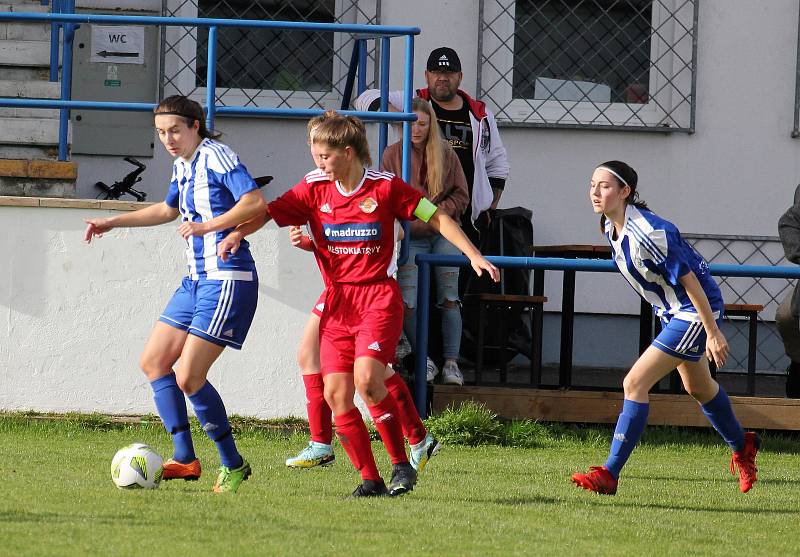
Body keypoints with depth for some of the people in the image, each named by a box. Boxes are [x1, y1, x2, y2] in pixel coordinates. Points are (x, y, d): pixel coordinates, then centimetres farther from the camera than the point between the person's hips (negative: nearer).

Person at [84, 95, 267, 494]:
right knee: (153, 362, 10)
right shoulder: (182, 165, 15)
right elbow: (168, 209, 35)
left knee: (188, 377, -14)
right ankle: (184, 459, 13)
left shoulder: (216, 157, -13)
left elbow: (256, 202, -26)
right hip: (197, 281, 10)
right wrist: (113, 222, 34)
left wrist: (205, 226, -23)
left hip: (227, 281, -10)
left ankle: (234, 465, 0)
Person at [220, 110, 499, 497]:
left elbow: (435, 218, 0)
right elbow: (268, 212, 1)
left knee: (366, 378, -24)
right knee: (335, 392, -5)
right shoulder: (315, 189, 4)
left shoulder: (385, 187, -5)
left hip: (378, 297, -4)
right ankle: (370, 479, 4)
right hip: (337, 301, 4)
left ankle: (401, 465, -9)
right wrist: (237, 233, -18)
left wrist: (474, 256, -6)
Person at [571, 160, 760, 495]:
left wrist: (713, 332, -20)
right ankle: (742, 447, 52)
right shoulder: (611, 227, -2)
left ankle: (609, 475, -15)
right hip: (672, 313, 10)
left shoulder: (648, 232, -30)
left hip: (695, 312, -10)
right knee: (698, 388, 28)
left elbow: (689, 280, -24)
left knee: (635, 384, -17)